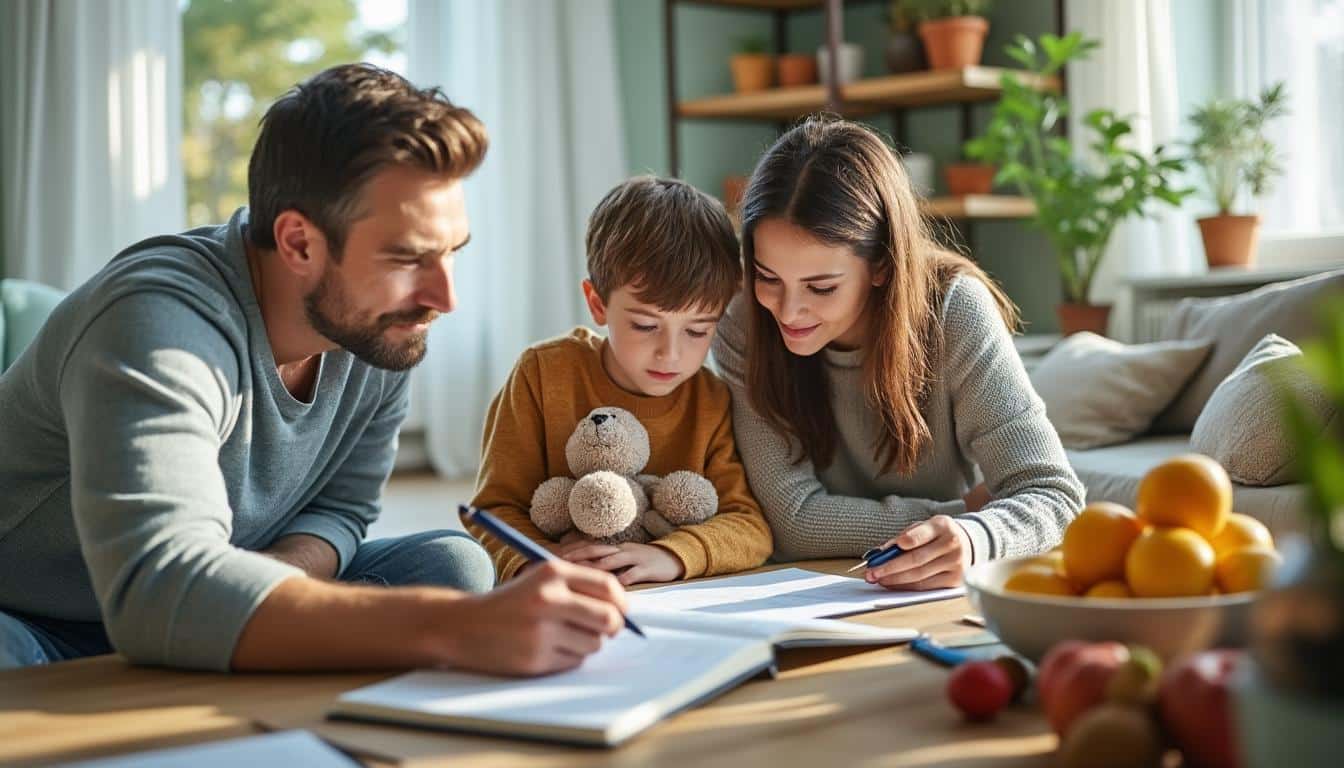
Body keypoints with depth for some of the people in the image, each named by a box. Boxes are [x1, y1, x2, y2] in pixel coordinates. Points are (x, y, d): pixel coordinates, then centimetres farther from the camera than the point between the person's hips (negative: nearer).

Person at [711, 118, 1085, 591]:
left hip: (941, 607, 1)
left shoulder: (952, 311, -17)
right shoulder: (744, 331, -16)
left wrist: (972, 539, -40)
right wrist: (964, 514, -21)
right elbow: (794, 520, -18)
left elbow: (1052, 493, -19)